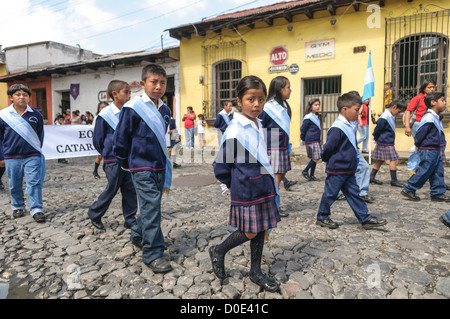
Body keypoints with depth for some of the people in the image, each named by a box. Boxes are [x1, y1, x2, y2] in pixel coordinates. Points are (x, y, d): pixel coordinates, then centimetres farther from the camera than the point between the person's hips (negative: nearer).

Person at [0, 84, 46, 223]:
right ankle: (17, 207, 31)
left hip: (32, 156, -1)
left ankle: (37, 210, -1)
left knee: (34, 183, -5)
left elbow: (40, 134, 11)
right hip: (11, 157, 1)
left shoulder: (36, 115, 3)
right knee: (15, 184, 13)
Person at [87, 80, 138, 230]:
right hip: (113, 161, -5)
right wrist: (108, 154, 9)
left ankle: (130, 220, 19)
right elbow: (97, 140, -1)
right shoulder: (105, 115, -10)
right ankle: (94, 215, 27)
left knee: (130, 190, 7)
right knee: (111, 190, 5)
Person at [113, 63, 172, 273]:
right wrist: (124, 162, 6)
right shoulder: (132, 108, -12)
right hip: (141, 167, -6)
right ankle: (153, 254, 0)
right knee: (151, 207, -9)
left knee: (151, 206, 16)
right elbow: (120, 138, -5)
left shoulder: (165, 110, 7)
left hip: (159, 166, 7)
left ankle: (138, 236, 38)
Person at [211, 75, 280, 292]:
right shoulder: (234, 131, -18)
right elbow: (221, 168, -11)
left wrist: (269, 182, 13)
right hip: (245, 192, -7)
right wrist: (237, 185, 2)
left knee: (260, 230, 14)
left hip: (264, 188, 7)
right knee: (249, 232, 4)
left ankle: (256, 271, 31)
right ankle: (218, 251, 29)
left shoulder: (259, 125, 5)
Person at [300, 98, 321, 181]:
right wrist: (303, 139, 3)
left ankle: (311, 175, 16)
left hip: (317, 141, 8)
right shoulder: (308, 118, -12)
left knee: (315, 159, 9)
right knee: (315, 158, -9)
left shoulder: (317, 117, 12)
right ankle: (305, 171, 6)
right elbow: (303, 129, -8)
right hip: (311, 141, -8)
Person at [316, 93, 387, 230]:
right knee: (330, 194, 4)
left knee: (354, 194, 11)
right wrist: (328, 160, -3)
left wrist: (353, 158, 15)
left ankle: (366, 219, 16)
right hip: (337, 170, -9)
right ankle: (322, 217, 19)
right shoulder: (337, 128, -20)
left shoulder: (351, 126, 10)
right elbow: (328, 148, -18)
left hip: (348, 170, 9)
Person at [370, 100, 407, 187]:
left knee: (380, 160, 12)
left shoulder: (391, 116, 12)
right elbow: (378, 129, -15)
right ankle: (394, 180, 1)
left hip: (389, 142, 10)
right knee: (393, 159, -6)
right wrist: (376, 138, -3)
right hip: (386, 143, -10)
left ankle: (372, 177, 18)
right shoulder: (384, 118, -19)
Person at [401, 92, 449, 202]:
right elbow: (420, 133, -16)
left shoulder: (436, 117, 14)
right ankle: (408, 190, 7)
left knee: (438, 172, 11)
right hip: (428, 151, -10)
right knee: (424, 172, -4)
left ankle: (438, 193, 18)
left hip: (435, 151, 10)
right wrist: (418, 145, -3)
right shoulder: (429, 118, -18)